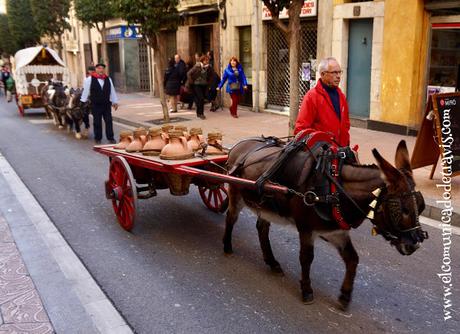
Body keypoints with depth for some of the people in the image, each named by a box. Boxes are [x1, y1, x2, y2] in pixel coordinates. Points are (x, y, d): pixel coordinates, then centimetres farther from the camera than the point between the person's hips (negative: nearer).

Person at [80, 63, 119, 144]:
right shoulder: (90, 79, -4)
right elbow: (85, 91, -1)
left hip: (107, 104, 3)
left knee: (109, 121, 2)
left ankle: (110, 138, 9)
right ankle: (98, 138, 15)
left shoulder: (108, 79, 6)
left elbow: (112, 91, 11)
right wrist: (83, 102, -2)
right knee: (97, 122, 5)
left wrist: (115, 102, 12)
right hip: (95, 105, -2)